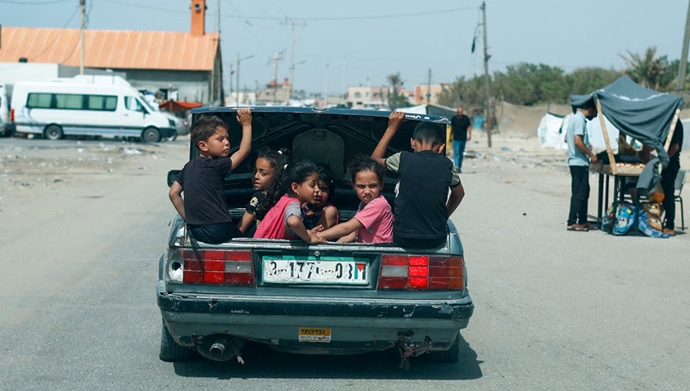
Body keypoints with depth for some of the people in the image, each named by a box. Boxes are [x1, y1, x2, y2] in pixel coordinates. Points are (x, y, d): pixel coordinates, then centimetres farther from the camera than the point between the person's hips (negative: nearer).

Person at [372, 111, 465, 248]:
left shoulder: (403, 159, -7)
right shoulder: (447, 165, -3)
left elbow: (375, 159, 14)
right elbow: (459, 194, 17)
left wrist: (391, 129, 18)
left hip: (402, 239, -1)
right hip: (436, 240, 2)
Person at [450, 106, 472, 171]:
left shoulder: (466, 118, -2)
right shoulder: (453, 119, -2)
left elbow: (469, 126, 0)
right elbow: (452, 128, 8)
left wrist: (469, 135, -14)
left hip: (463, 139, 2)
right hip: (456, 139, -2)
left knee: (461, 154, 12)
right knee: (456, 154, -13)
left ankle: (460, 167, 23)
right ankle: (456, 167, -22)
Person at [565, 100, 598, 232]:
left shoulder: (574, 118, 16)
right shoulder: (580, 120, -15)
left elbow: (567, 139, 23)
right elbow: (578, 141, -24)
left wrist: (586, 146, 22)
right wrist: (591, 155, -17)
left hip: (575, 161, 10)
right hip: (579, 162, -10)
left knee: (584, 193, 14)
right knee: (579, 194, -7)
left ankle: (582, 221, 19)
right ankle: (572, 223, -5)